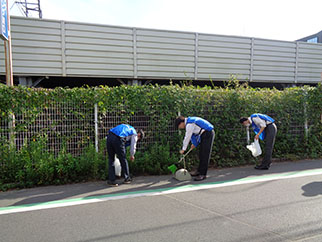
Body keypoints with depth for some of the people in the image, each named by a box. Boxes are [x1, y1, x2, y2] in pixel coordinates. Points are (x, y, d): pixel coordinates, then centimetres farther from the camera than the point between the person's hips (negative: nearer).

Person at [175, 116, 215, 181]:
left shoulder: (189, 124, -20)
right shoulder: (189, 121, 10)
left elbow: (187, 137, -15)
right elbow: (193, 135, 21)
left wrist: (183, 149, -7)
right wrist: (194, 143, 24)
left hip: (208, 134, -10)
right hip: (204, 134, 10)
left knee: (205, 155, -9)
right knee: (201, 154, 14)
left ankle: (203, 174, -6)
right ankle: (199, 171, 23)